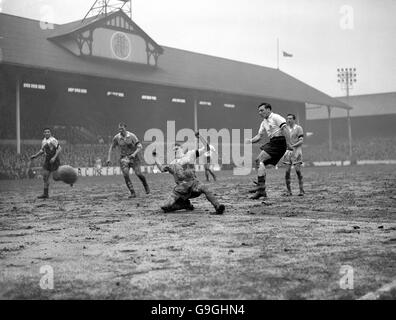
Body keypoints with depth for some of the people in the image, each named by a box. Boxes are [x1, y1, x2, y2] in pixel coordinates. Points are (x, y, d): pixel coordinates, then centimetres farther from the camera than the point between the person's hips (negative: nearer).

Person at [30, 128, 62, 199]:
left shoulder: (53, 140, -14)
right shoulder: (43, 141, 11)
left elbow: (59, 149, -19)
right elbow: (42, 150, 25)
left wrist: (54, 157, -25)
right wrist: (35, 155, 16)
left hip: (54, 161, -7)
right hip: (47, 160, 7)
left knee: (55, 177, -8)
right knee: (45, 177, 3)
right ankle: (45, 194, 9)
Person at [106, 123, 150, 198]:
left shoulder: (132, 136, -14)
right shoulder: (116, 137, -5)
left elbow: (140, 146, -15)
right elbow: (111, 147, 9)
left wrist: (134, 153, -31)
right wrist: (109, 158, 1)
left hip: (133, 157, -2)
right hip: (124, 158, 2)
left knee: (138, 173, -9)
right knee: (125, 175, -14)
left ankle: (146, 185, 23)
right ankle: (133, 193, -8)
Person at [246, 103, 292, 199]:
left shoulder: (275, 117, -6)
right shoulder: (264, 122, 20)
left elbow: (285, 129, -16)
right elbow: (259, 136, 21)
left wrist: (288, 143, -22)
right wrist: (250, 140, 2)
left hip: (279, 142, -9)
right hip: (272, 143, 9)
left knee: (259, 160, -19)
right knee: (260, 163, 3)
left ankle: (260, 185, -24)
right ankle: (261, 191, 4)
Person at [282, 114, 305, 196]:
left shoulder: (298, 128, -2)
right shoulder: (286, 128, 13)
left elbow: (301, 141, -9)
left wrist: (293, 146, -20)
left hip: (296, 151, -4)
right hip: (288, 151, 4)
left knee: (298, 170, -9)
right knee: (287, 171, -1)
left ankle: (301, 190, -2)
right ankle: (288, 191, 6)